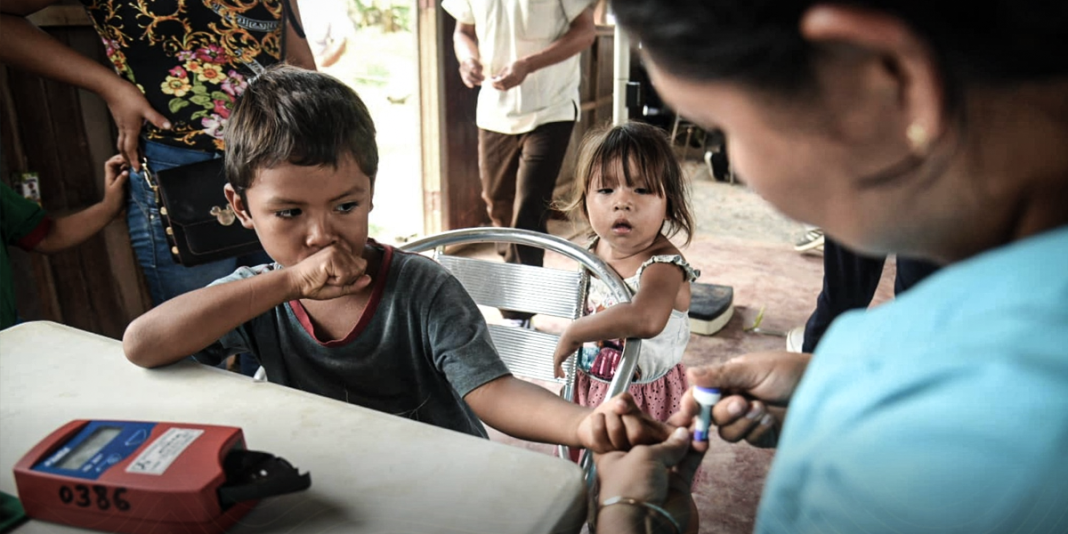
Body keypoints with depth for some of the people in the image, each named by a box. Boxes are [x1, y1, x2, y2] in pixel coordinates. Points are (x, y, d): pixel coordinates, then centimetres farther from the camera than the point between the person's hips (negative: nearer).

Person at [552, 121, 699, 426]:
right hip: (588, 385, 6)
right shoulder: (597, 248, -6)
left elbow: (646, 319, -51)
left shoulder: (663, 265, -29)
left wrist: (573, 333, -40)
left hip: (645, 396, -6)